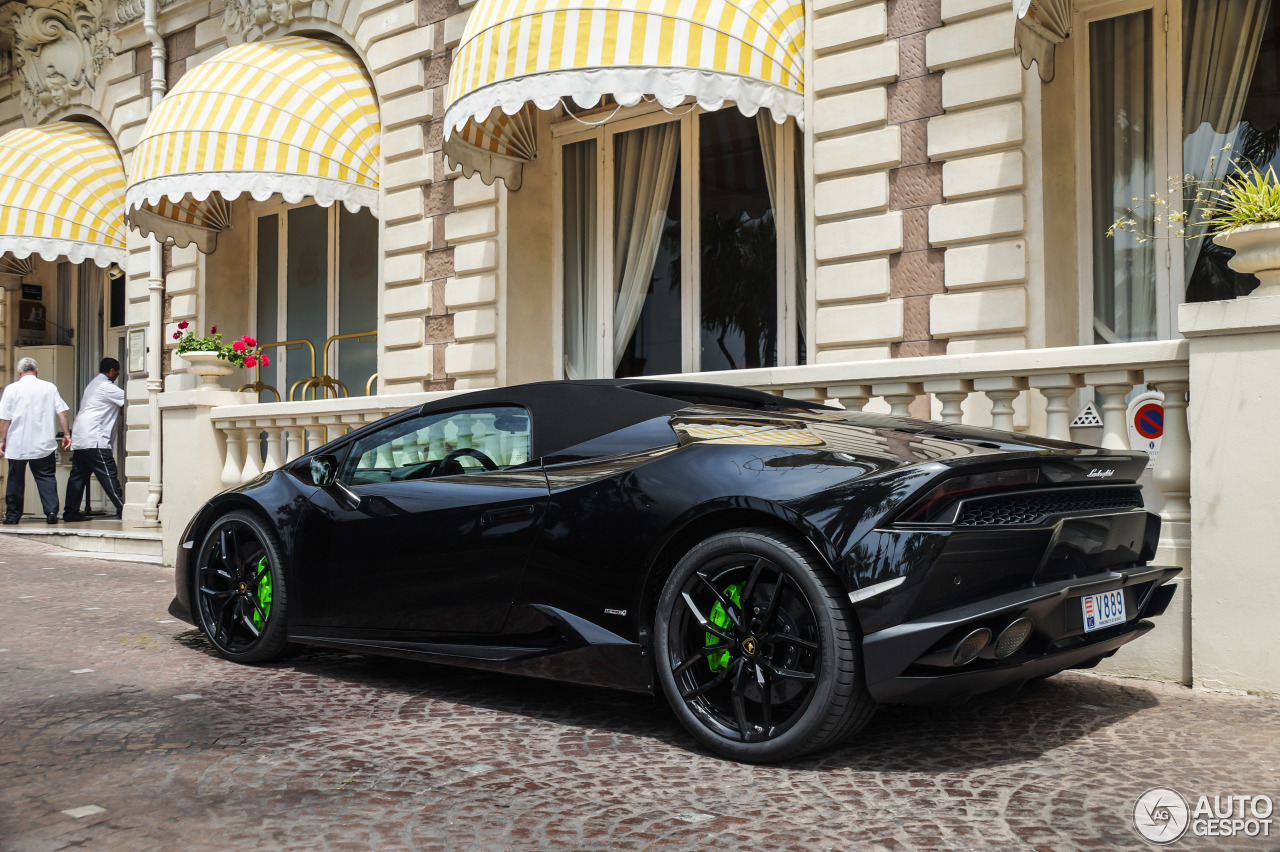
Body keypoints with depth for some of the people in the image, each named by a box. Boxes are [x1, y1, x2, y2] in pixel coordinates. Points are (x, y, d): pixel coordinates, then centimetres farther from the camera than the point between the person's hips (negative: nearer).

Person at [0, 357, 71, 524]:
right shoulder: (49, 387, 2)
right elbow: (61, 412, 1)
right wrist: (67, 434, 6)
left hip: (17, 444, -1)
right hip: (43, 444, 1)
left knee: (15, 479, 9)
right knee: (46, 477, 3)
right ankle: (51, 511, -13)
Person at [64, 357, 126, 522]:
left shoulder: (92, 384, 22)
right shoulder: (107, 387, -8)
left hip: (79, 439, 9)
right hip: (95, 440, -9)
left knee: (78, 476, 8)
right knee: (108, 475, -9)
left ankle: (70, 512, 8)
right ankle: (122, 508, -10)